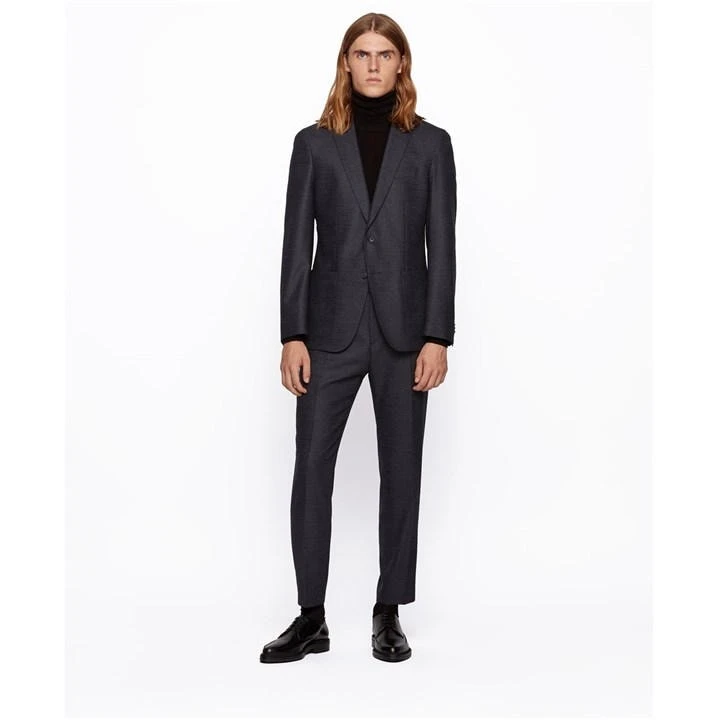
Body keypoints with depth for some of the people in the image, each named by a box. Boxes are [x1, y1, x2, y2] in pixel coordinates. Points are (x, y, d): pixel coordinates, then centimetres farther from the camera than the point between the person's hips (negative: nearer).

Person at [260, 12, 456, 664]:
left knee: (401, 471, 6)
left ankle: (390, 614, 19)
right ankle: (311, 618, 11)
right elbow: (297, 244, 3)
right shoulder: (314, 143, 7)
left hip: (404, 328, 0)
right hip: (331, 327, 0)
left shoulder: (430, 144, 6)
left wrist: (438, 336, -6)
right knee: (311, 468, -1)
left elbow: (442, 245, 1)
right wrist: (293, 335, -4)